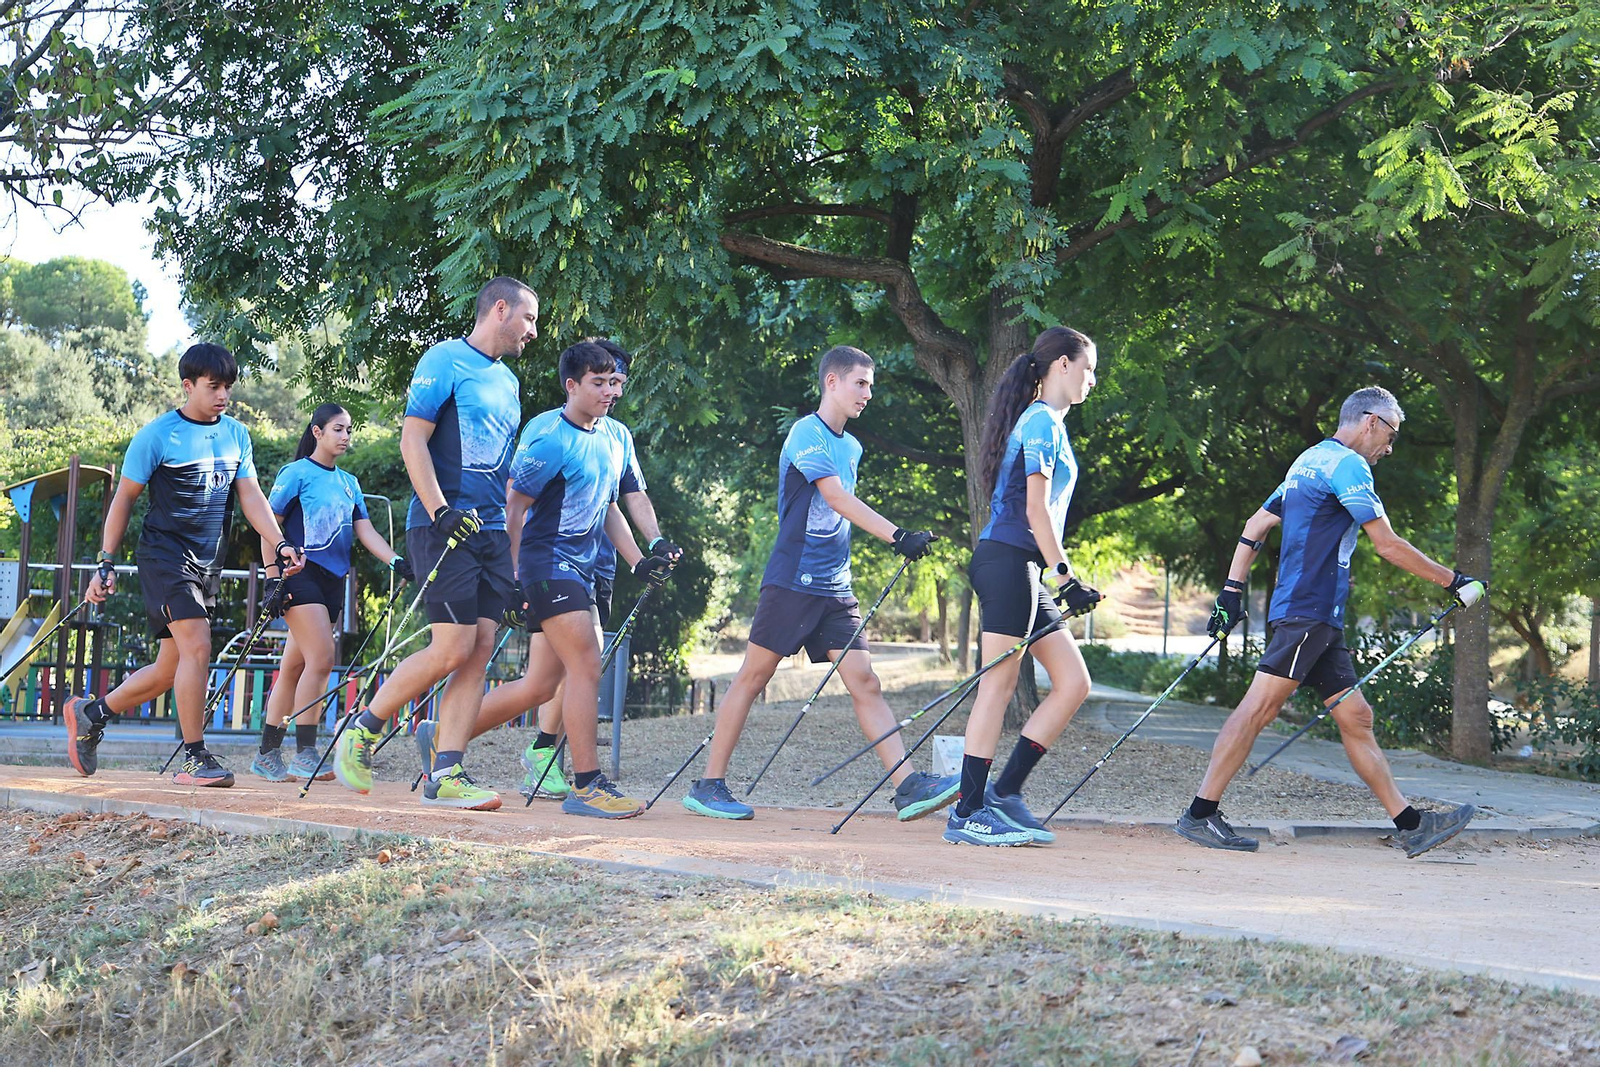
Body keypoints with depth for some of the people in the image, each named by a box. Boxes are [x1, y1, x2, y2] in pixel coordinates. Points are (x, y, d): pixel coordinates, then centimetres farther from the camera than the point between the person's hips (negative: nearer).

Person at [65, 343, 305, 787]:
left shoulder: (236, 434, 9)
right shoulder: (158, 435, -7)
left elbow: (250, 495, 6)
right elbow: (124, 499, -2)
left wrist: (279, 544, -10)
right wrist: (106, 564, -5)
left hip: (208, 564, 6)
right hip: (165, 555, -6)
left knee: (170, 670, 9)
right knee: (197, 648, -20)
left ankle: (91, 714, 29)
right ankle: (195, 759, -15)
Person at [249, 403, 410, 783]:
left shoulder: (349, 482, 17)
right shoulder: (297, 473, -2)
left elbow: (365, 530, 9)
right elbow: (270, 526, -4)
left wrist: (396, 561, -7)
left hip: (332, 581, 7)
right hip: (301, 576, -7)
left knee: (294, 667, 8)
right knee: (321, 658, -18)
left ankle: (267, 756, 11)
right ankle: (304, 755, -16)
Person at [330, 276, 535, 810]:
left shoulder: (508, 381, 22)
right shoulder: (445, 360, -3)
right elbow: (413, 438, -10)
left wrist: (516, 546, 18)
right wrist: (439, 511, -20)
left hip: (491, 531, 8)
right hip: (445, 526, -8)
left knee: (478, 652, -2)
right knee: (453, 650, -13)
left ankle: (445, 775, -2)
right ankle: (362, 731, 5)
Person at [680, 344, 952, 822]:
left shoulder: (851, 447, 16)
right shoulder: (807, 434, -9)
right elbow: (838, 499, -21)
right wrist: (897, 535, -29)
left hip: (835, 586, 7)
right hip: (793, 580, -7)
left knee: (864, 681, -2)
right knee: (754, 675, -2)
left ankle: (909, 786, -11)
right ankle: (708, 785, 5)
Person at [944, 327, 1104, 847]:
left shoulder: (1048, 423, 21)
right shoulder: (1042, 422, -9)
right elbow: (1035, 510, -16)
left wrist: (1061, 580, 21)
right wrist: (1065, 578, -18)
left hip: (1024, 570, 10)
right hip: (1009, 562, -10)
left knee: (1073, 683, 6)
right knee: (998, 686, -7)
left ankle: (1004, 791, 8)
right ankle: (967, 814, -4)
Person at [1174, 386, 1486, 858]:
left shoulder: (1309, 461, 23)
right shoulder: (1346, 463, -7)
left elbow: (1255, 526, 23)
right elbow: (1388, 545, -9)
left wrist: (1232, 591, 20)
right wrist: (1453, 581, -2)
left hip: (1319, 622, 11)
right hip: (1309, 611, -11)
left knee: (1356, 717, 8)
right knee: (1260, 706, -12)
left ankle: (1410, 825, 9)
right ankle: (1200, 814, -14)